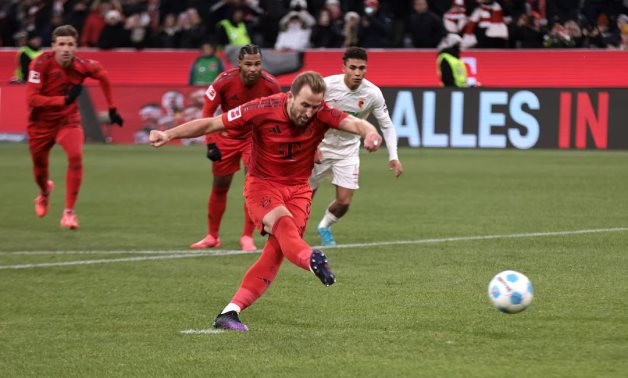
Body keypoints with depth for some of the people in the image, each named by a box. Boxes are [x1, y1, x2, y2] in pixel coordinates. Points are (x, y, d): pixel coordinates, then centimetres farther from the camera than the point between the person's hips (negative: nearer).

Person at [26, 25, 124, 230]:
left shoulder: (81, 65, -17)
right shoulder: (41, 64, -25)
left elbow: (102, 75, 6)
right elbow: (31, 98, -29)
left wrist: (112, 109, 10)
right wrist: (64, 100, -37)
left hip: (68, 119, 1)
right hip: (41, 122, -1)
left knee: (76, 156, -25)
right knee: (39, 166, 14)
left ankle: (69, 212, -15)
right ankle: (45, 192, 53)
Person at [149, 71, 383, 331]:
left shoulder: (321, 113, -13)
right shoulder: (263, 109, -18)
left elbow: (352, 123, -29)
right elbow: (211, 124, -13)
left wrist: (369, 132, -53)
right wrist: (169, 135, -20)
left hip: (298, 189, 3)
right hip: (262, 184, -3)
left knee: (277, 250, -13)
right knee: (283, 223, -32)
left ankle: (230, 312, -11)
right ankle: (313, 260, -64)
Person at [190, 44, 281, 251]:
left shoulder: (270, 84, -20)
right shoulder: (224, 81, -24)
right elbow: (208, 112, -14)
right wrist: (210, 143, -20)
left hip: (255, 136, -1)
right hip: (227, 136, 1)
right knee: (219, 187, 10)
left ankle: (247, 237, -2)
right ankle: (212, 236, 27)